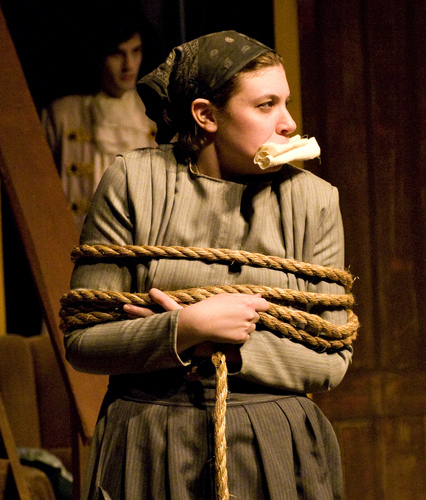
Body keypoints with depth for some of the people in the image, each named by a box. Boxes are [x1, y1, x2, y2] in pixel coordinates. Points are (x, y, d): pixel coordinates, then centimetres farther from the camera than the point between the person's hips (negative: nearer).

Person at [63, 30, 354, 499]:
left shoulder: (313, 199, 1)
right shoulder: (133, 182, -4)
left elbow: (331, 360, 1)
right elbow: (82, 341, -5)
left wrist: (227, 349, -12)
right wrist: (190, 328, -18)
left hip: (275, 451, 2)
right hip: (152, 454, -1)